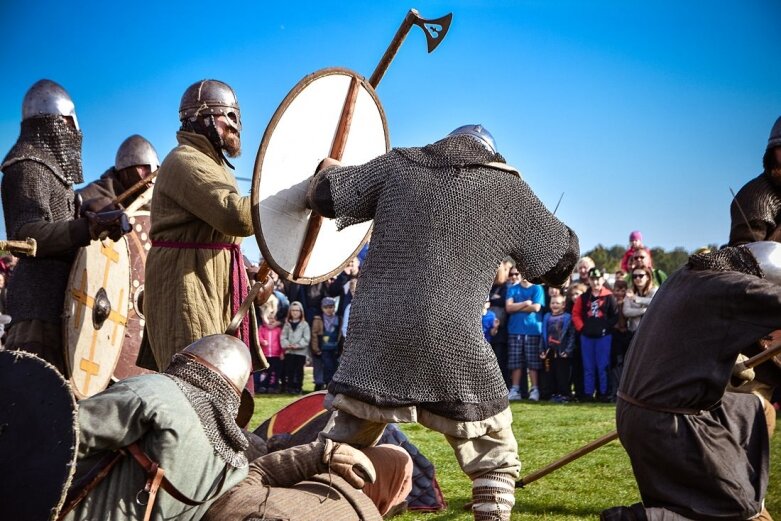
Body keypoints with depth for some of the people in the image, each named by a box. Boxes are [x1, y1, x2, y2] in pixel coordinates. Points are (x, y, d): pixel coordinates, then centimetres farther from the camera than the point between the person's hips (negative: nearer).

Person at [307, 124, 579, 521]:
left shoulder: (399, 165, 14)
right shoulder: (506, 188, 10)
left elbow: (322, 196, 14)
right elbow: (563, 259, 16)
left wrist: (329, 169, 36)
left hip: (375, 340, 2)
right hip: (454, 348, -2)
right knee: (495, 458, 12)